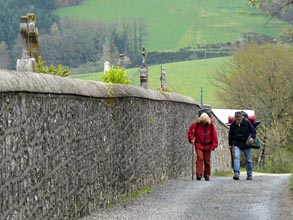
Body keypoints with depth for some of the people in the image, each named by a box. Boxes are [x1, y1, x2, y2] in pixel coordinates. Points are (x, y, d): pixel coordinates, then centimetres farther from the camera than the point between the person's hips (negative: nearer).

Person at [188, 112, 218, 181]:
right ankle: (199, 174, -19)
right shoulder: (196, 124, -6)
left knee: (207, 160, 7)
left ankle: (207, 175, 20)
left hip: (208, 146, 1)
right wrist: (191, 139, -6)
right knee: (200, 158, -17)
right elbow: (190, 132, 5)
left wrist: (214, 145, -8)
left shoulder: (211, 126, -5)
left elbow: (214, 136, -2)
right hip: (199, 145, -1)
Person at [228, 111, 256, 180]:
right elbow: (230, 135, 8)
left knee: (248, 159, 6)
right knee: (236, 157, -19)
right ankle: (236, 174, -26)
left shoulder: (247, 123, -11)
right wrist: (230, 144, 13)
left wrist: (252, 137, -21)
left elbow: (253, 130, -3)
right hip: (237, 144, 0)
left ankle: (249, 175, 19)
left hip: (246, 144, 0)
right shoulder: (233, 124, -6)